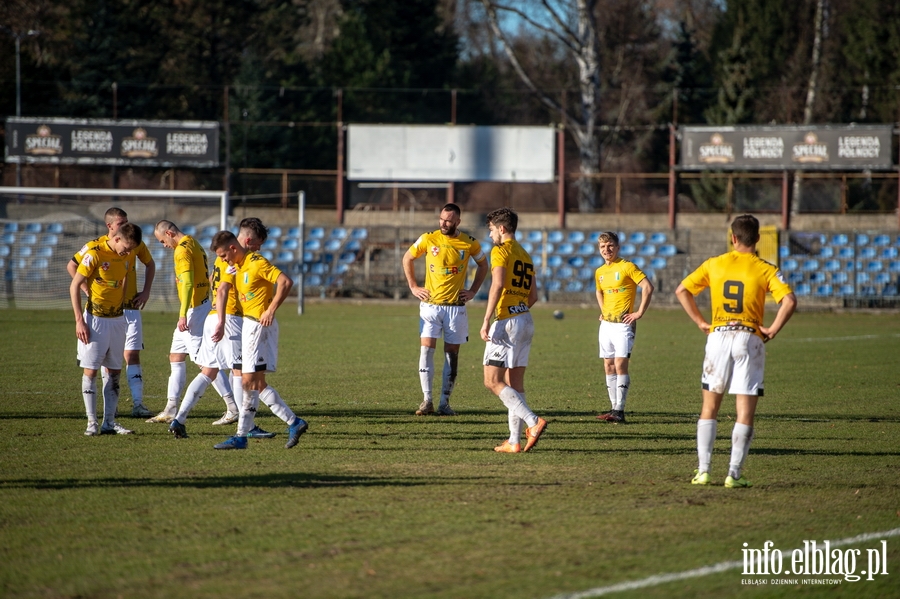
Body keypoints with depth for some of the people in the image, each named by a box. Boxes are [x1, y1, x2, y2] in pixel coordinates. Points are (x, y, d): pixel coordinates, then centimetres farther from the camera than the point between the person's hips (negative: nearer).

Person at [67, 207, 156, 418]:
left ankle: (138, 404, -9)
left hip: (130, 308, 1)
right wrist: (88, 291, -5)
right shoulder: (96, 246, -8)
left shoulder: (136, 243, 1)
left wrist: (146, 292, 7)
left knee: (133, 355, -5)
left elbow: (150, 264, 18)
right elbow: (71, 266, 2)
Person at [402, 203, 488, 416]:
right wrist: (413, 287, 6)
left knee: (452, 354, 2)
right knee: (426, 349, -11)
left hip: (456, 307, 0)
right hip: (430, 305, 0)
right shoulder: (428, 239, -2)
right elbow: (407, 258, 12)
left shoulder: (469, 243, -2)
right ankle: (427, 400, -7)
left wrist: (473, 291, 7)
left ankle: (445, 402, 8)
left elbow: (483, 265, 16)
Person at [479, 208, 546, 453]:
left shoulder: (501, 251, -7)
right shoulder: (525, 255, 18)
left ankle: (533, 422, -20)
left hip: (507, 321, -9)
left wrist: (487, 320, -20)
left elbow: (497, 285, -19)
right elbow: (533, 296, 19)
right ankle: (514, 441, 5)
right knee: (515, 383, 9)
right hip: (526, 321, 9)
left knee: (492, 381, -8)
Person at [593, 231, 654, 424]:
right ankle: (614, 408, 10)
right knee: (609, 366, 6)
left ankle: (619, 411, -15)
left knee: (620, 364, -13)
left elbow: (648, 287, -13)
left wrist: (640, 313, -13)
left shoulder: (627, 267, -9)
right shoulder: (599, 272, 12)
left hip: (623, 324, -7)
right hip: (606, 324, 7)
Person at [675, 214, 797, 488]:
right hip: (749, 339, -2)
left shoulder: (714, 264, 5)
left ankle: (703, 470, 7)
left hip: (718, 336, 2)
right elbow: (789, 300, -16)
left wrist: (701, 322, 9)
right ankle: (734, 474, -4)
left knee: (709, 408, 12)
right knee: (745, 412, 2)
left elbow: (682, 291, 7)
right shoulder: (765, 270, -2)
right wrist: (773, 330, -6)